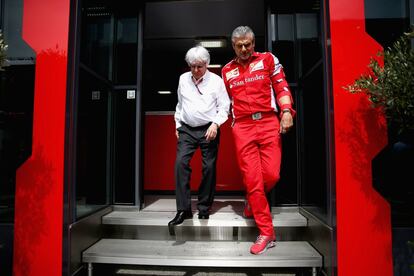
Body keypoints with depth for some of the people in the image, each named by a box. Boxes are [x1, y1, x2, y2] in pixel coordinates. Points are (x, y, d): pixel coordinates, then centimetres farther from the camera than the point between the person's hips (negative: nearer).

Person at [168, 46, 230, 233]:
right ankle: (183, 209, -9)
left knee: (209, 167, -1)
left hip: (209, 130, -2)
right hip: (186, 129, 3)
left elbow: (224, 108, 0)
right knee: (181, 163, -14)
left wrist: (215, 124, -14)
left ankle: (204, 208, 15)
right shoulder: (183, 79, 11)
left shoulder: (216, 81, 0)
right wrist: (177, 124, 17)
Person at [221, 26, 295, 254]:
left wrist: (286, 111, -9)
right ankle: (266, 233, 6)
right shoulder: (227, 71, 18)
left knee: (271, 174, -8)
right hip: (242, 126, 1)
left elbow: (281, 86, 4)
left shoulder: (268, 59, 11)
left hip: (268, 122, -1)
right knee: (252, 178, -5)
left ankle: (253, 200, 28)